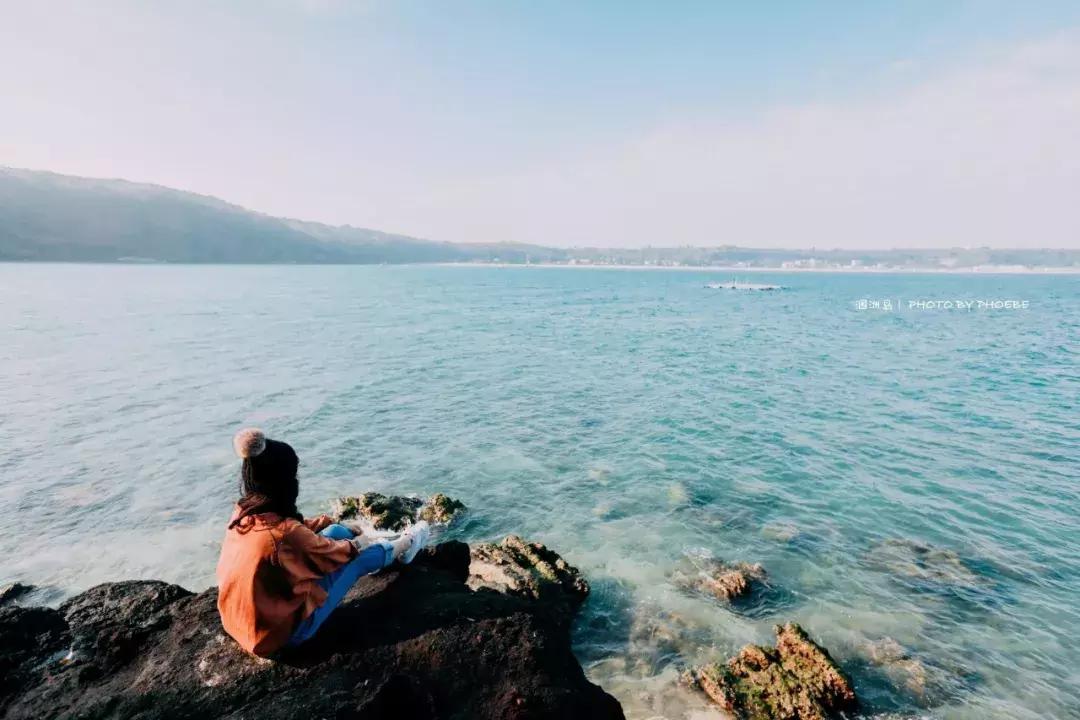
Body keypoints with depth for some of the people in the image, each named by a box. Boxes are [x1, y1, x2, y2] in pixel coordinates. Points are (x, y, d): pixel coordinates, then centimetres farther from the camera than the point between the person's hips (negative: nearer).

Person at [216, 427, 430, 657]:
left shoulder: (243, 512, -10)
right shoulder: (285, 532, -35)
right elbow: (334, 552, -14)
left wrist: (326, 522, 19)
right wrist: (354, 545, 8)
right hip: (282, 630, -7)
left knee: (337, 531, 10)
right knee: (356, 559, 5)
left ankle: (385, 545, 38)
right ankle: (399, 548, 37)